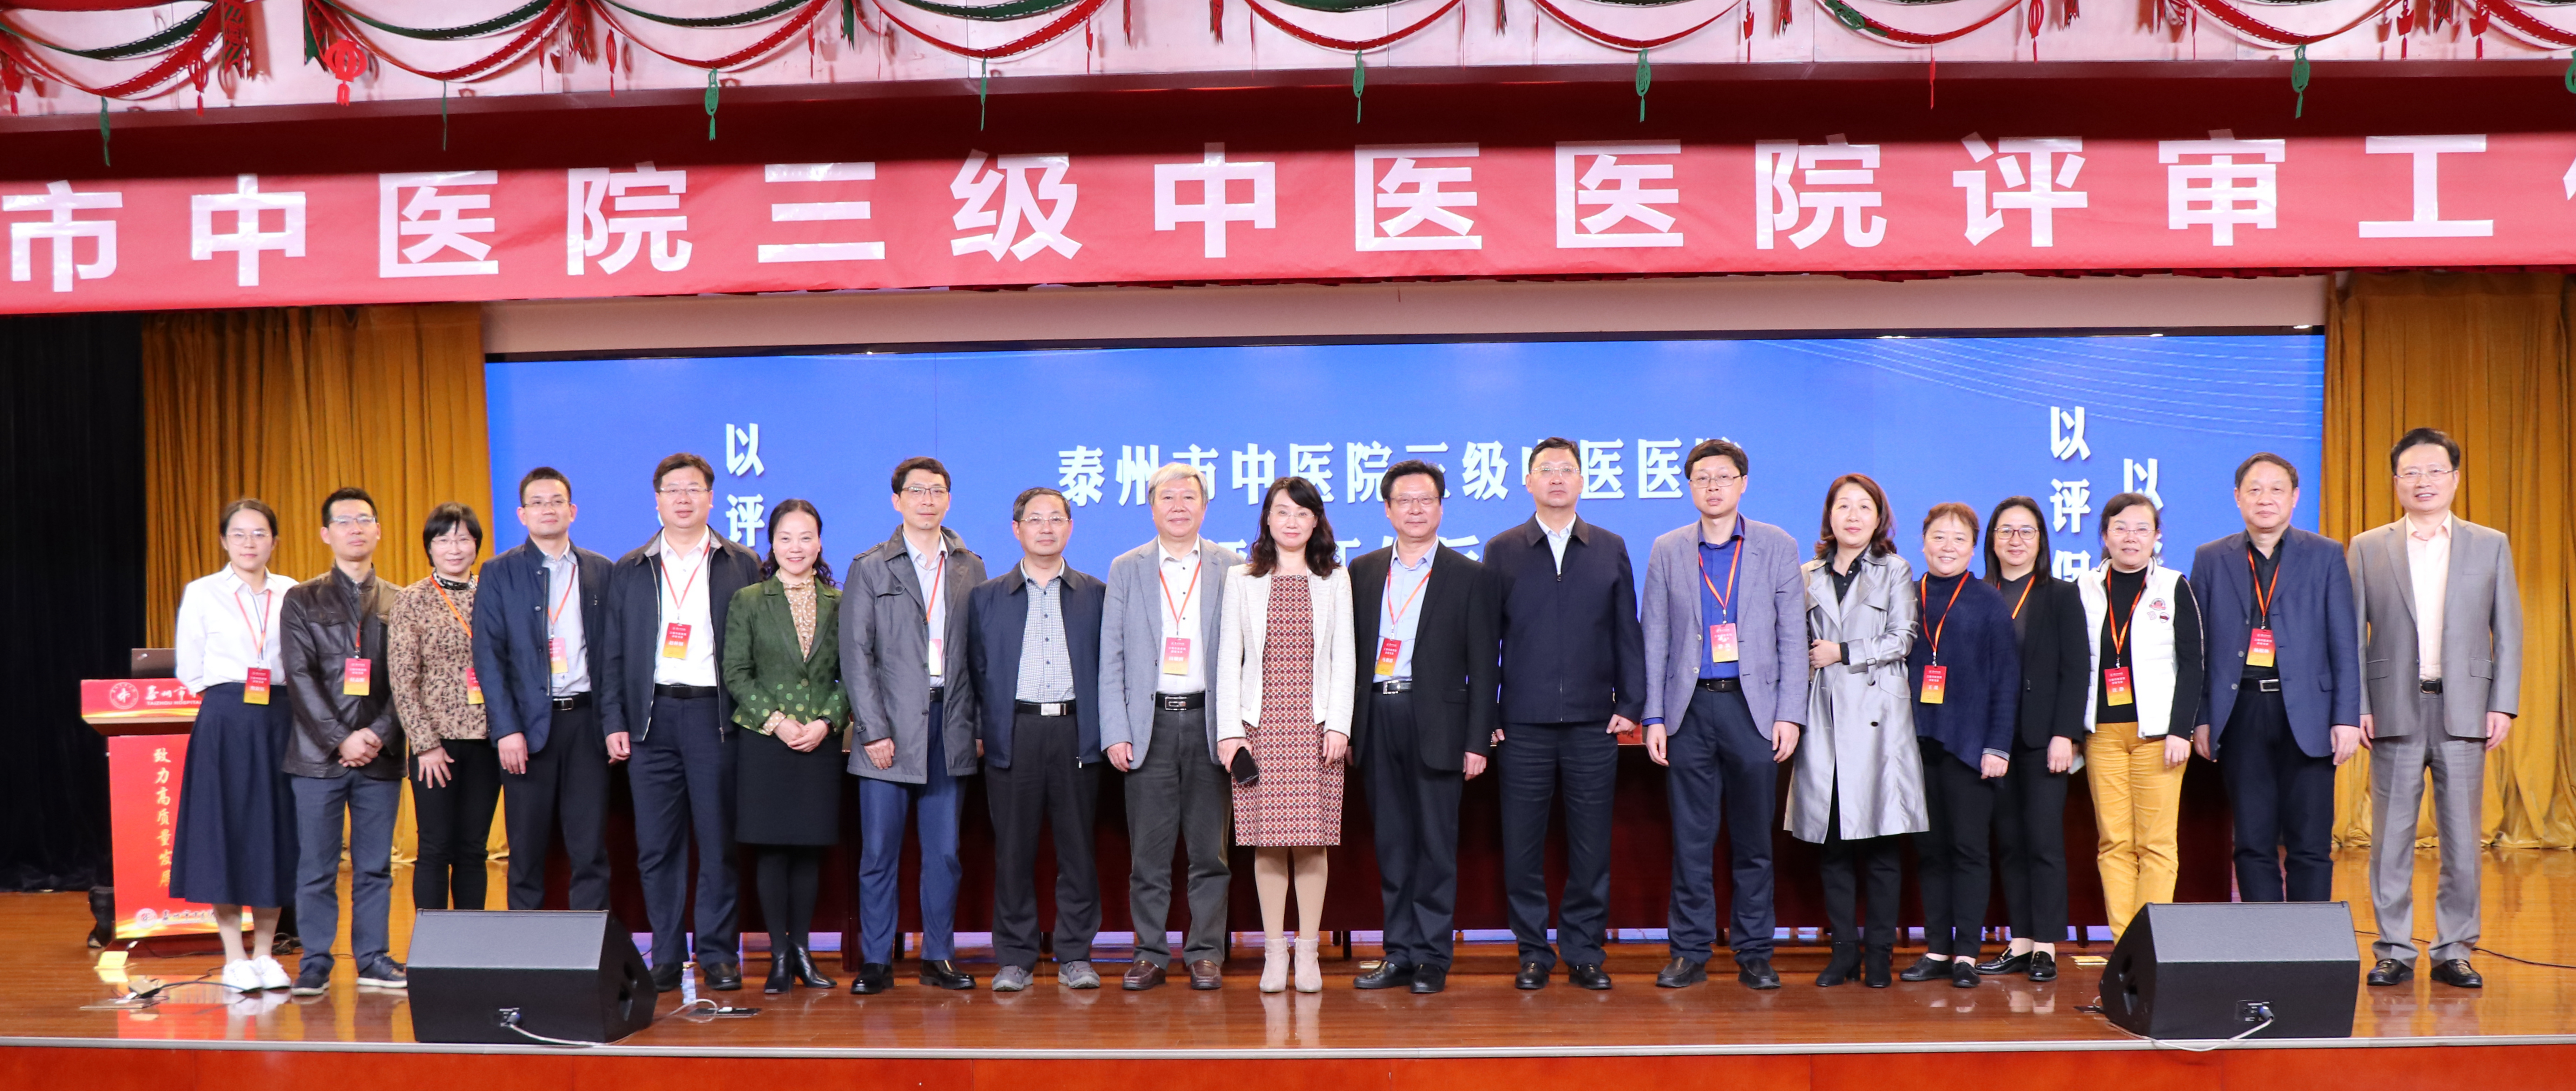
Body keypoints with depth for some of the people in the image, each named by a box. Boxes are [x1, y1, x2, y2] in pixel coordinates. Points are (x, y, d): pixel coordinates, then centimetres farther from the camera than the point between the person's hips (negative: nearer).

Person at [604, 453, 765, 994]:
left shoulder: (742, 565, 7)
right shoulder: (629, 571, 13)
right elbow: (614, 653, 11)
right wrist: (614, 722, 2)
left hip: (713, 712, -2)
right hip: (651, 716, 2)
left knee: (717, 840, -1)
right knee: (656, 844, 2)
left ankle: (718, 954, 7)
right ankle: (666, 956, 9)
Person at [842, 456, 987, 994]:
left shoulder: (970, 568, 11)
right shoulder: (870, 567, 3)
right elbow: (856, 654, -2)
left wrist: (979, 725, 3)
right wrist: (875, 730, -9)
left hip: (950, 728, 2)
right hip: (891, 728, -2)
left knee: (945, 852, 6)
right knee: (879, 852, 1)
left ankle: (938, 956, 15)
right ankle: (876, 960, 10)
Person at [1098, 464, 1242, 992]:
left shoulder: (1232, 569, 6)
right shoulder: (1126, 570, 7)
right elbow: (1111, 657, 5)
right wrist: (1115, 732, -4)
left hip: (1209, 720, 0)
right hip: (1149, 724, 0)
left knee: (1210, 849, 4)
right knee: (1148, 851, 3)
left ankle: (1206, 952, 14)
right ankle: (1151, 952, 13)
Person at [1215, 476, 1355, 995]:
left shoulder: (1335, 580, 10)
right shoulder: (1241, 580, 9)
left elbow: (1344, 657, 6)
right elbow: (1228, 658, 5)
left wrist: (1338, 724, -4)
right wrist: (1229, 729, -3)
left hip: (1316, 726, 0)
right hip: (1261, 725, 0)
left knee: (1312, 843, 0)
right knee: (1267, 844, 0)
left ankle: (1308, 953, 7)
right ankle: (1274, 953, 8)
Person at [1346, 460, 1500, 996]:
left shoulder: (1470, 577, 3)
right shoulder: (1362, 572, 12)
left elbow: (1483, 667, 0)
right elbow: (1351, 652, 12)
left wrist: (1477, 742, -6)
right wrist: (1346, 726, 6)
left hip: (1436, 724, -3)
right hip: (1378, 720, 3)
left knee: (1436, 843, 0)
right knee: (1392, 844, 8)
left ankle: (1432, 957, 8)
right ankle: (1399, 954, 15)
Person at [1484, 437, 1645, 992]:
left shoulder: (1610, 549, 10)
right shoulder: (1501, 551, 7)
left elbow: (1628, 633, 10)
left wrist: (1630, 704, 1)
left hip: (1593, 722, 1)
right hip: (1523, 723, -1)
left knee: (1592, 845, 3)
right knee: (1522, 845, 2)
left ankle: (1584, 951, 14)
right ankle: (1534, 952, 13)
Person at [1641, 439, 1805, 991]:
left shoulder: (1778, 547, 6)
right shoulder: (1667, 550, 8)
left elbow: (1793, 637, 4)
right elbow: (1655, 639, 7)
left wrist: (1790, 714, -4)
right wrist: (1653, 717, 1)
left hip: (1753, 707, 0)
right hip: (1690, 708, 1)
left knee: (1754, 840, 4)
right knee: (1691, 839, 2)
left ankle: (1754, 954, 13)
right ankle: (1690, 952, 10)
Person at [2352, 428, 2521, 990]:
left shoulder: (2491, 545, 9)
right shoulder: (2367, 549, 7)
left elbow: (2508, 632, 8)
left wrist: (2503, 705, -1)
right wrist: (2356, 706, -3)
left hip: (2464, 709, 1)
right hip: (2395, 708, 0)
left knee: (2463, 837, 3)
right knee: (2391, 835, 2)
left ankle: (2455, 950, 13)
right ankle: (2394, 950, 11)